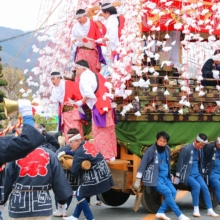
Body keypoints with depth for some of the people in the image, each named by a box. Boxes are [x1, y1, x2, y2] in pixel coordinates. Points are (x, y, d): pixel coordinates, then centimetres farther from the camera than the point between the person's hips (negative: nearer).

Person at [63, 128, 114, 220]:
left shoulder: (79, 152, -19)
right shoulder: (88, 143, 7)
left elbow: (74, 172, -15)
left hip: (95, 179, -9)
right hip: (104, 175, 9)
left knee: (79, 194, 12)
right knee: (83, 193, 21)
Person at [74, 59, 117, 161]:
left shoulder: (84, 77, -7)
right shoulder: (97, 76, 19)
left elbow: (88, 93, -19)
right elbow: (108, 90, 17)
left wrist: (81, 102, -7)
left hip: (98, 108, -8)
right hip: (106, 105, 8)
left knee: (100, 133, -4)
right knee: (109, 132, 10)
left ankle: (105, 156, -5)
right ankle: (111, 155, 13)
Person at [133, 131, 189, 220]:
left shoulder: (167, 149, 6)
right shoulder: (151, 150, -12)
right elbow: (142, 165, -10)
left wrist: (170, 175, 24)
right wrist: (138, 180, -11)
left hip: (165, 177, 7)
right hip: (154, 178, -7)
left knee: (173, 192, -15)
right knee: (167, 192, -22)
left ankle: (161, 212, -10)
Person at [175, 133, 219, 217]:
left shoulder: (201, 150, 7)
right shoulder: (186, 149, -14)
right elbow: (180, 163, -11)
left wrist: (201, 173, 18)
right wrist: (177, 177, -9)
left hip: (197, 174, 6)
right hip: (187, 174, -6)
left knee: (205, 187, -14)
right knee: (197, 186, -28)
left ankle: (210, 210, -9)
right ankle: (196, 209, -17)